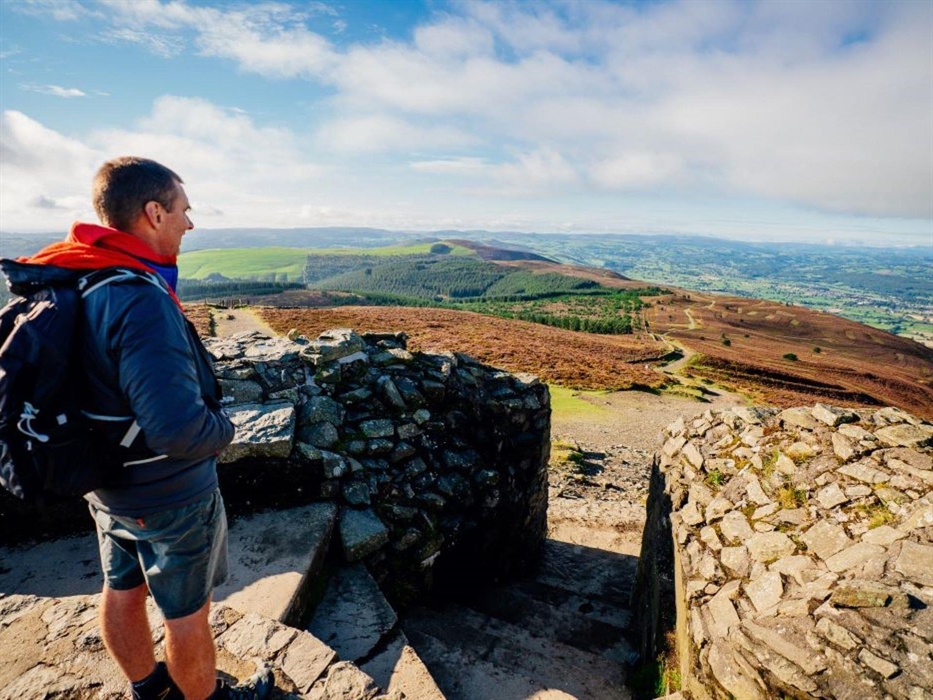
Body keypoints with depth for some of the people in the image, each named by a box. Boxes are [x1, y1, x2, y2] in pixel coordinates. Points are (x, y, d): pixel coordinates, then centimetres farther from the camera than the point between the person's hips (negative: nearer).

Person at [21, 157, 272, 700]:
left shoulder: (72, 283, -3)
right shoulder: (140, 300, -32)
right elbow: (181, 431, -37)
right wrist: (224, 428, -17)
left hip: (108, 485, 9)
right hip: (169, 495, -8)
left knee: (123, 590, 26)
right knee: (188, 613, 14)